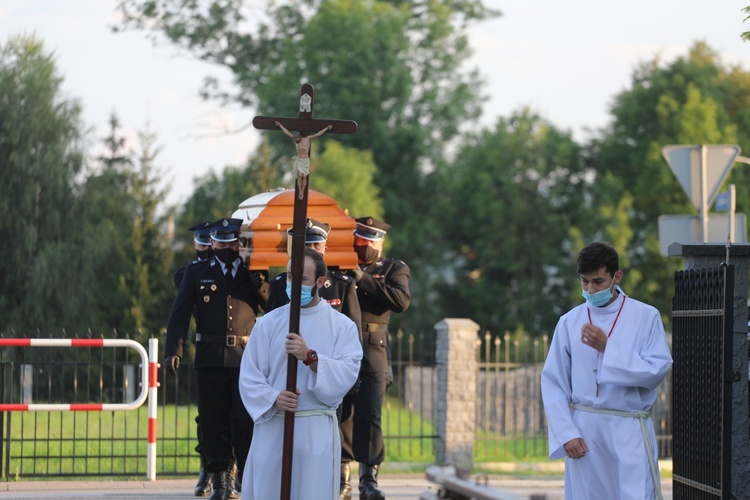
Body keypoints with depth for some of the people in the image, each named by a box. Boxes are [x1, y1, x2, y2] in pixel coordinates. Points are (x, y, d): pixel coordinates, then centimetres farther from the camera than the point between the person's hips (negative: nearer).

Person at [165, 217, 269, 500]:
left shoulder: (255, 274, 11)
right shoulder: (196, 273, 10)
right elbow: (180, 314, 4)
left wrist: (260, 286, -10)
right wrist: (173, 350, -7)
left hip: (246, 359, -1)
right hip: (210, 360, 1)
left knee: (246, 422, -5)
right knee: (213, 422, 3)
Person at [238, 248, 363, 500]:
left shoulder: (342, 326, 4)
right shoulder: (268, 323, 7)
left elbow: (347, 374, -9)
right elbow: (249, 376, 3)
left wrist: (310, 356, -22)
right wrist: (273, 398, -15)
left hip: (316, 431, -2)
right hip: (272, 428, 2)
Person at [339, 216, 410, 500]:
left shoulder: (393, 269, 9)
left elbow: (402, 300, -10)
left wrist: (363, 279, -13)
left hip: (372, 351, -2)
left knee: (369, 416, -9)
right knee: (341, 415, 3)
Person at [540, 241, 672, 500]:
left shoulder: (646, 317, 0)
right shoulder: (569, 322, 5)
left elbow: (656, 371, -8)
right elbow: (553, 383, 5)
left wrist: (608, 347, -13)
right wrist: (566, 434, -4)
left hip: (630, 430, -2)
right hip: (584, 432, 2)